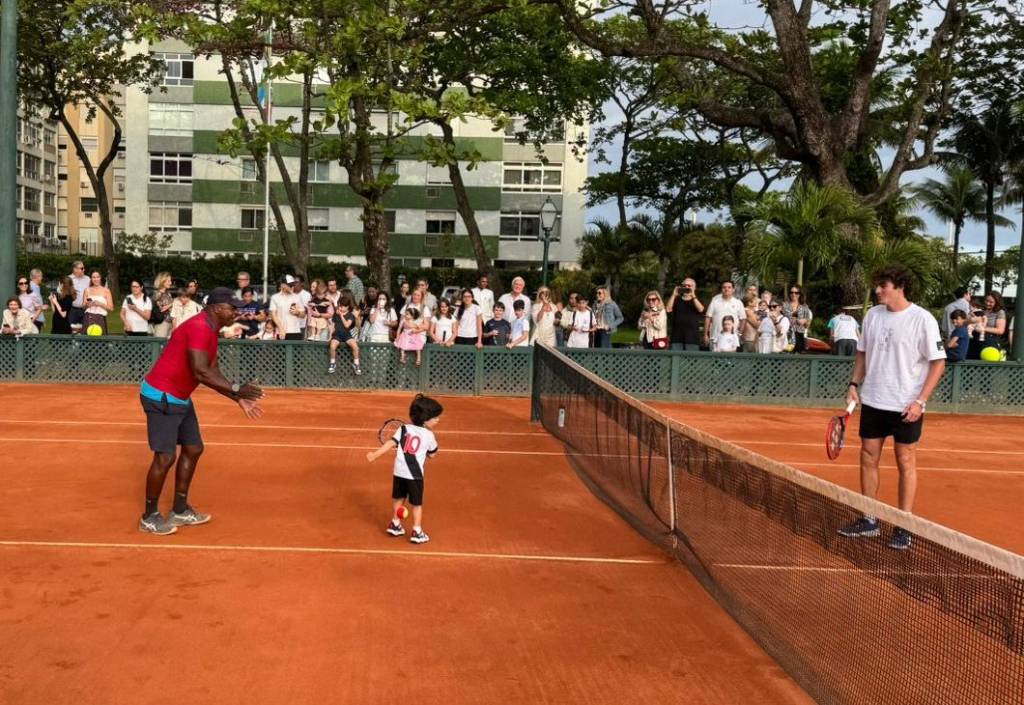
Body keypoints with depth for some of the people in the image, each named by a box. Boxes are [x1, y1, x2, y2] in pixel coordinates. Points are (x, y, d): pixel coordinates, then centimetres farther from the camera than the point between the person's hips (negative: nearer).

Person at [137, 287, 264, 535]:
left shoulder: (210, 331, 9)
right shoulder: (199, 328, -23)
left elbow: (212, 373, 11)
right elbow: (200, 372, -32)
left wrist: (239, 399, 4)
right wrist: (236, 389, -31)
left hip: (180, 398, 11)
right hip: (160, 396, -11)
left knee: (193, 449, 13)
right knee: (166, 456, -8)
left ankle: (179, 511, 23)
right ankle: (149, 517, 8)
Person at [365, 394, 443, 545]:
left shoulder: (404, 428, 2)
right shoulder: (429, 435, -5)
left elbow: (390, 443, -4)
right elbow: (432, 454, 5)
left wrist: (375, 454, -2)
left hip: (399, 470, 4)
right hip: (415, 474, -4)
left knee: (398, 497, 22)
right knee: (416, 503, 8)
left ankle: (395, 524, 35)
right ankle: (417, 532, 8)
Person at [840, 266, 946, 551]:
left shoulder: (922, 319, -12)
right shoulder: (873, 314, 4)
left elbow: (938, 362, -9)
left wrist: (920, 401, -16)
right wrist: (854, 384, 4)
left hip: (906, 407, -5)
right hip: (872, 402, 5)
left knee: (906, 463, 4)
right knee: (868, 459, 9)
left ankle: (905, 527, 14)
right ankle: (869, 520, 21)